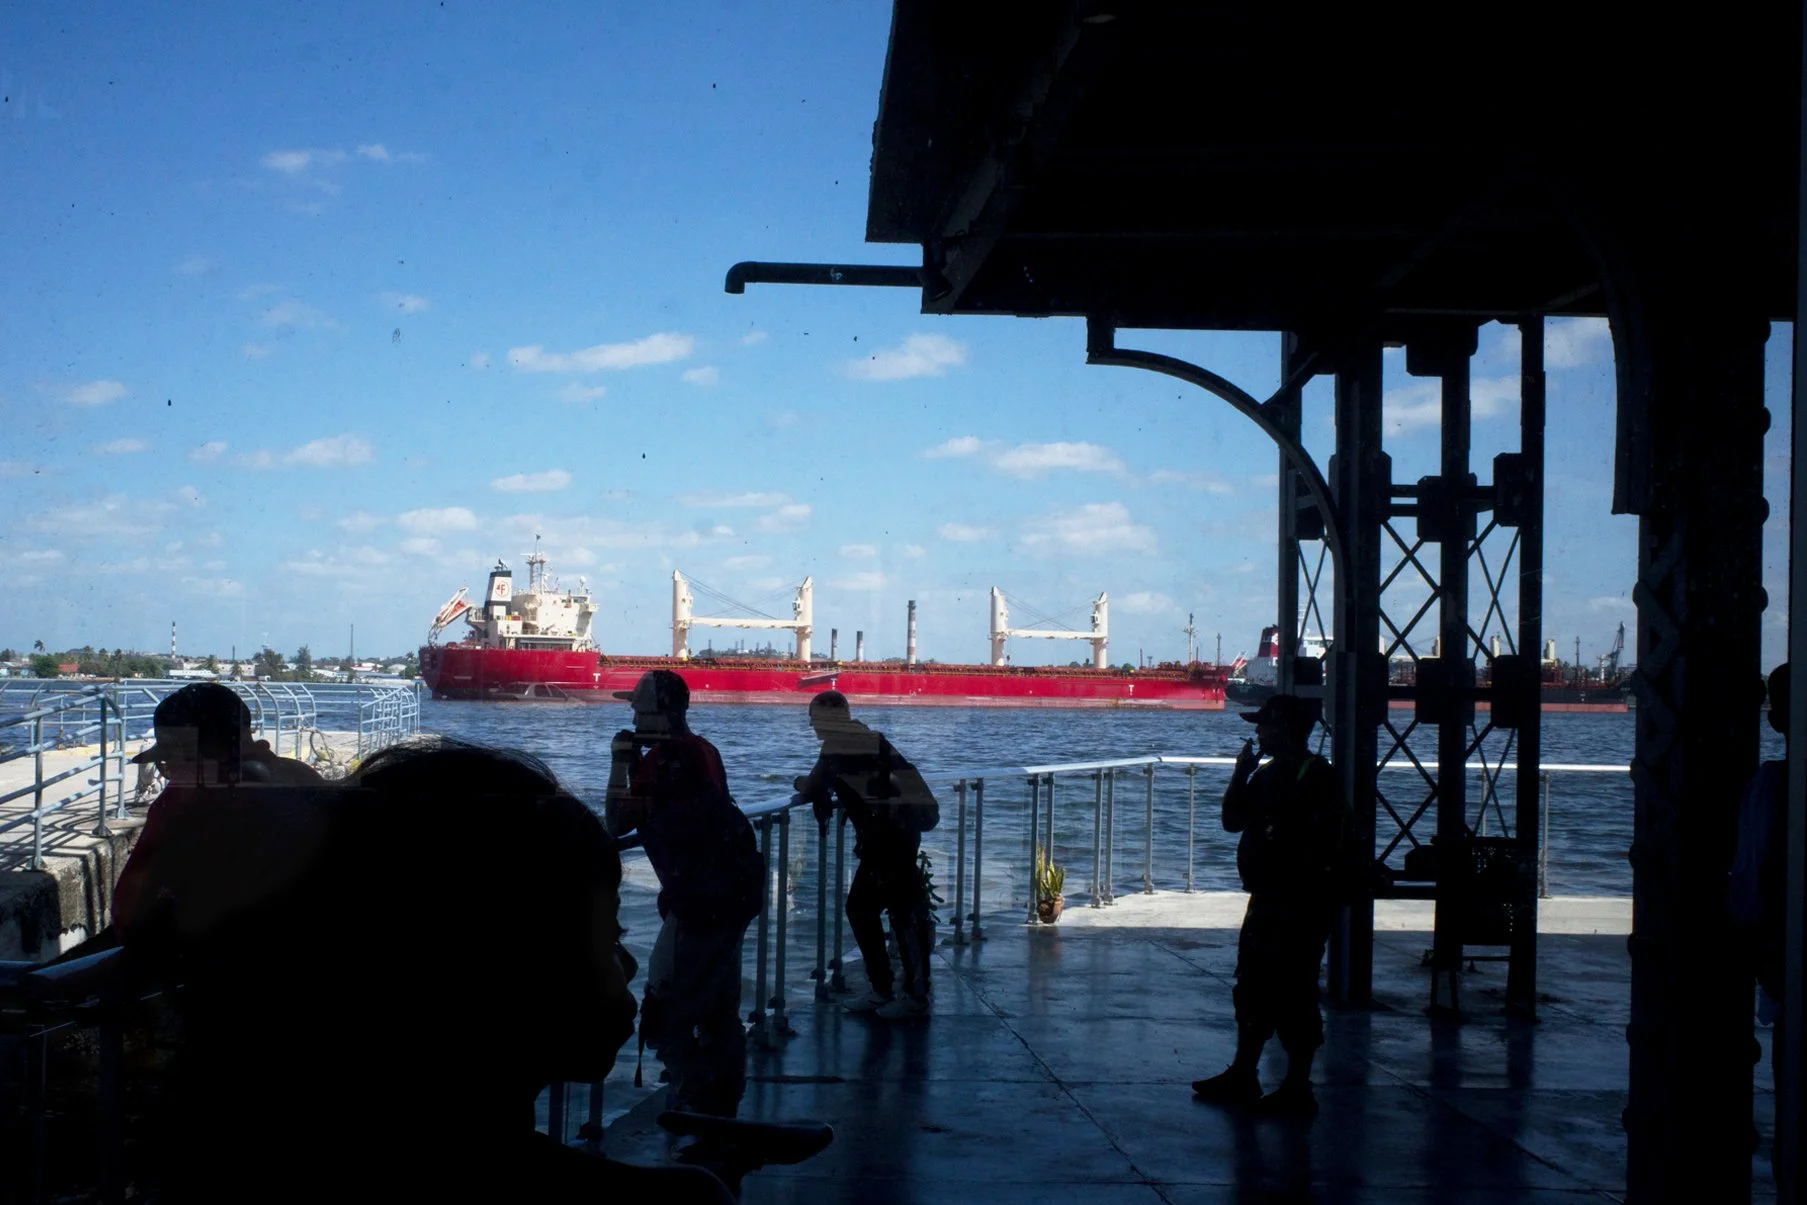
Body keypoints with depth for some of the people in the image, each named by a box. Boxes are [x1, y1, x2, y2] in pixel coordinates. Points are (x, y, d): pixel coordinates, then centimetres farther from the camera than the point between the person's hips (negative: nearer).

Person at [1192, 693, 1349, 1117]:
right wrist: (1241, 773, 3)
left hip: (1299, 905, -10)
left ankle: (1297, 1090, 4)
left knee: (1293, 995, -4)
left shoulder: (1316, 776, -15)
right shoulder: (1268, 775, 14)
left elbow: (1327, 843, -21)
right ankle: (1242, 1078, 26)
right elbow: (1232, 819, 15)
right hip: (1267, 899, 10)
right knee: (1252, 989, 16)